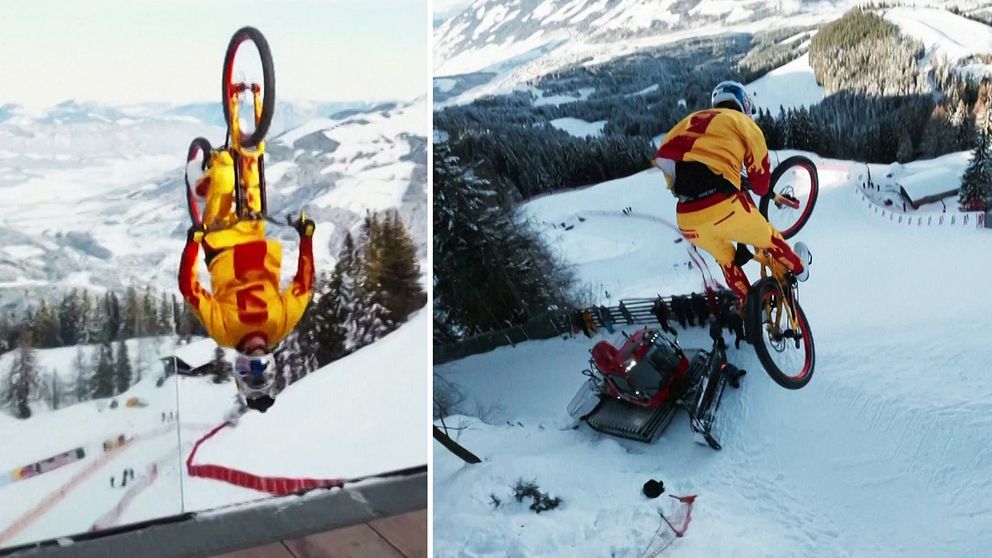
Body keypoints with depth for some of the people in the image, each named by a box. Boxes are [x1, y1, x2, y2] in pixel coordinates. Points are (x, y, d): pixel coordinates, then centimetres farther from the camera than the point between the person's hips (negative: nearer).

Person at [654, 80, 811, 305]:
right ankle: (798, 269, 50)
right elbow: (760, 182, 12)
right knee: (768, 238, 27)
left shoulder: (691, 121, 27)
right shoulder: (742, 122, 13)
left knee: (726, 258, 32)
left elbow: (664, 157, 20)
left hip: (687, 219, 4)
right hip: (723, 206, -4)